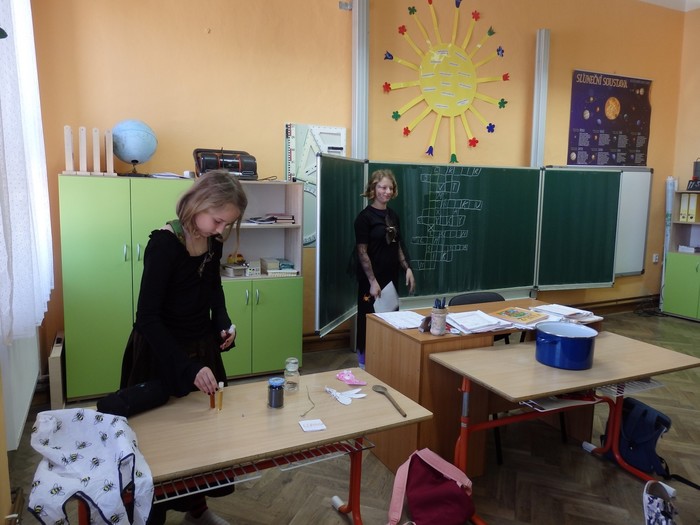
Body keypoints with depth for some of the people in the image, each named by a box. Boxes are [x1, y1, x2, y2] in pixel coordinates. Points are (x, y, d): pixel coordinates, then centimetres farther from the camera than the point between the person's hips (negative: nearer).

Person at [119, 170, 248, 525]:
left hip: (202, 347, 6)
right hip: (162, 353, -6)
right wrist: (187, 368, -35)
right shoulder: (164, 243, -24)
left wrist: (223, 322, -2)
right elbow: (147, 318, -27)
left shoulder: (213, 241, -5)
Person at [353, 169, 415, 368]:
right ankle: (365, 361, 19)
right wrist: (372, 281, -19)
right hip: (372, 280, -7)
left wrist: (407, 268, 6)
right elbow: (362, 252, -15)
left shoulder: (393, 215, 9)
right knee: (370, 319, 3)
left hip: (391, 277, 7)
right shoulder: (365, 217, -12)